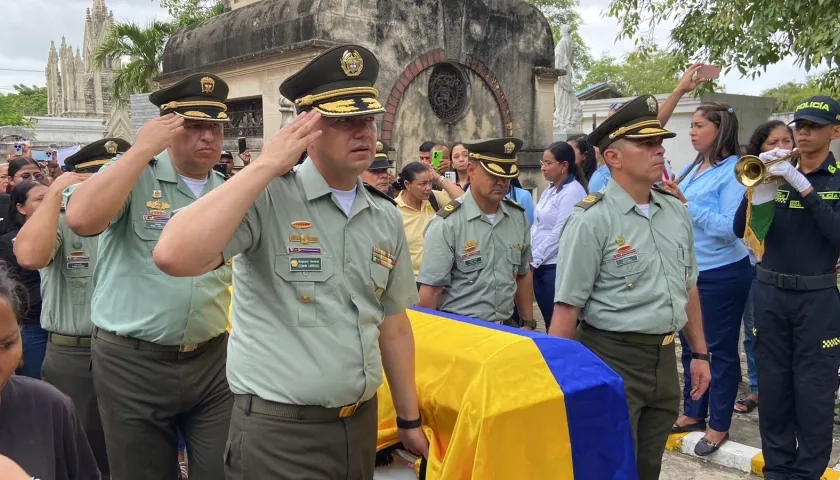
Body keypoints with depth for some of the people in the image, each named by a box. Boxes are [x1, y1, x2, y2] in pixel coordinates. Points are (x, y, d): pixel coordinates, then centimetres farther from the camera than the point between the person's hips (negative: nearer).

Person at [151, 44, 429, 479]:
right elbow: (173, 257, -30)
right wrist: (265, 166, -24)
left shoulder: (386, 218, 5)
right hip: (279, 432, -6)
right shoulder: (265, 200, -13)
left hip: (361, 422, 6)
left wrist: (410, 419, 14)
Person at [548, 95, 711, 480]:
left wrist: (699, 353, 16)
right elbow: (567, 309, -16)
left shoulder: (676, 211, 6)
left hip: (665, 358, 7)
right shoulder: (592, 220, -15)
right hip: (612, 357, -6)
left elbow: (688, 288, 16)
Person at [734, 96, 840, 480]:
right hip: (770, 293, 3)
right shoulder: (775, 172, 6)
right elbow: (741, 229, -2)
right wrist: (759, 185, -17)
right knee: (773, 386, 10)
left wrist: (804, 187, -22)